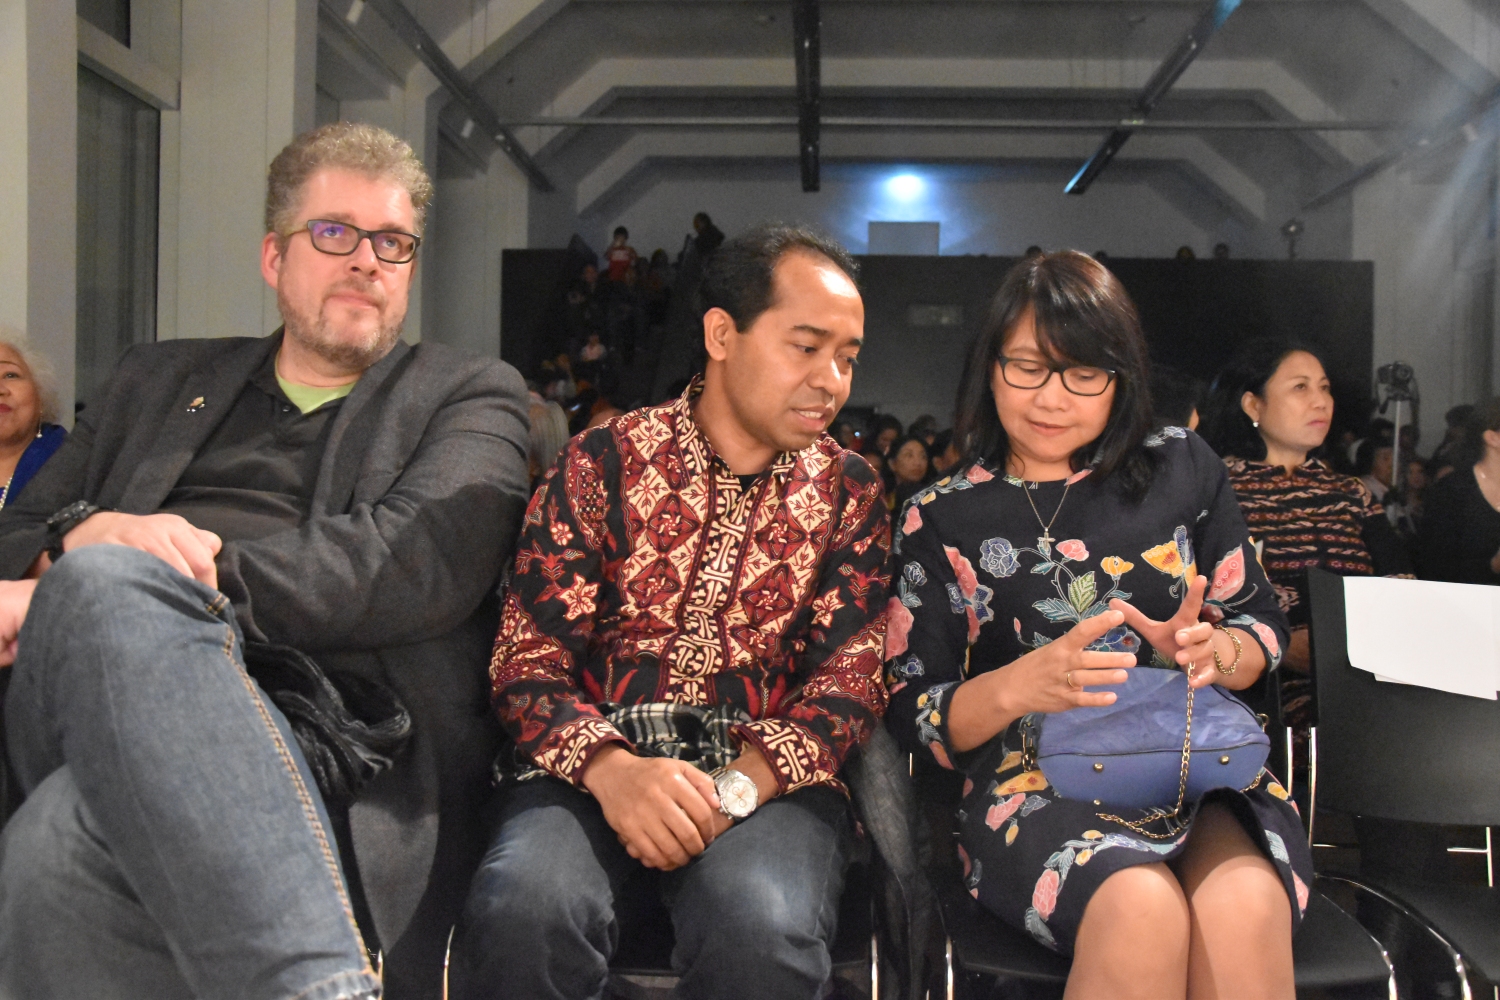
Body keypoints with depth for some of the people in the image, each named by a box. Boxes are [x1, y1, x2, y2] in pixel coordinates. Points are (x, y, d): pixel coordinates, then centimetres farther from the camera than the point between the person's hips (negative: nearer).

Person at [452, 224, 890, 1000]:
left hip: (769, 778, 1)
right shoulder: (604, 461, 7)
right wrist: (609, 768, -19)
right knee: (524, 908, -32)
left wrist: (735, 785, -15)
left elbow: (850, 678, 3)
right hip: (595, 767, 0)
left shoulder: (847, 492, 12)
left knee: (761, 932, -33)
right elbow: (528, 658, 1)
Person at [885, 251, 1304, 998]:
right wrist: (1017, 688, -16)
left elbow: (1263, 629, 16)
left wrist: (1210, 651, -8)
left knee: (1245, 910, -34)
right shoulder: (938, 519, 8)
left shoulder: (1182, 468, 13)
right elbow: (913, 717, 4)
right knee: (1142, 911, -33)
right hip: (1034, 780, -1)